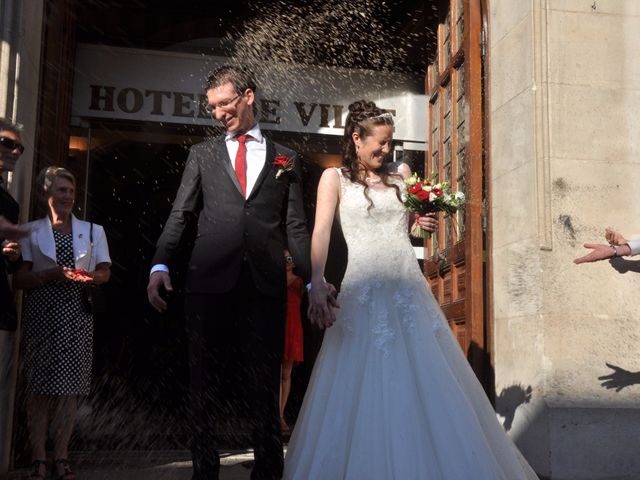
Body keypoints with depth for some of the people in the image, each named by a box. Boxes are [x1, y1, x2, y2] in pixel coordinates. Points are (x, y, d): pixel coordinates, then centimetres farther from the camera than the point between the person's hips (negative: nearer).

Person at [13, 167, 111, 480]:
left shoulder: (93, 230, 14)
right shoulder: (31, 231, 8)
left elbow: (105, 272, 9)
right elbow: (19, 279, 1)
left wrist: (89, 277, -13)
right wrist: (51, 274, -15)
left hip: (77, 315, 2)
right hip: (41, 314, -1)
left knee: (70, 386, -2)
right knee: (39, 386, -4)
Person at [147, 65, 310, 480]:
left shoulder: (285, 159, 14)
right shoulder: (203, 154, 16)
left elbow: (296, 228, 10)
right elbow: (181, 216, 7)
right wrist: (161, 264, -9)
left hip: (266, 286, 0)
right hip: (210, 284, 1)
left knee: (265, 387, 5)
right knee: (207, 388, 5)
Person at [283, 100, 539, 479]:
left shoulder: (400, 175, 17)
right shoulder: (335, 178, 4)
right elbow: (321, 232, -8)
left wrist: (424, 224, 4)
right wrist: (317, 285, -23)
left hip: (409, 287, 4)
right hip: (365, 291, -4)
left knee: (425, 382, 3)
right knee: (364, 389, -3)